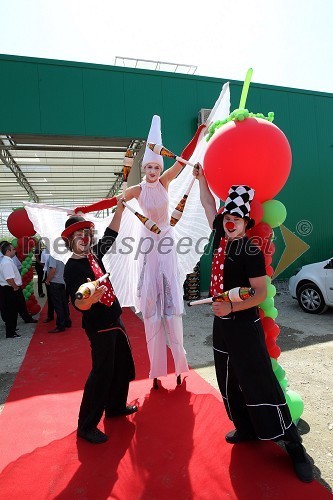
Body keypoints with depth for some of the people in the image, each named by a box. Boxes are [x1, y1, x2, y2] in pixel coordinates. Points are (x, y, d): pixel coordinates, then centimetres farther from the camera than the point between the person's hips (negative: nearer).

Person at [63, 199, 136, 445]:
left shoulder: (94, 253, 2)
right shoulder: (72, 267, -18)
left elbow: (111, 233, 9)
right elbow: (77, 303, -27)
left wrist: (121, 205, 2)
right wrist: (89, 299, -50)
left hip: (114, 319, 8)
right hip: (98, 325, -8)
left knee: (124, 364, 18)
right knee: (102, 372, -3)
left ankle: (115, 406, 37)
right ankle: (86, 426, 14)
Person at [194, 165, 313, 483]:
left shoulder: (251, 252, -15)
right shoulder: (221, 237, 3)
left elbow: (261, 293, -17)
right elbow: (208, 205, 14)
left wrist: (231, 307, -27)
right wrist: (200, 178, 17)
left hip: (244, 325, -7)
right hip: (221, 323, 7)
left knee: (259, 384, -1)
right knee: (229, 382, 17)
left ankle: (294, 446, 16)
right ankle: (246, 429, 36)